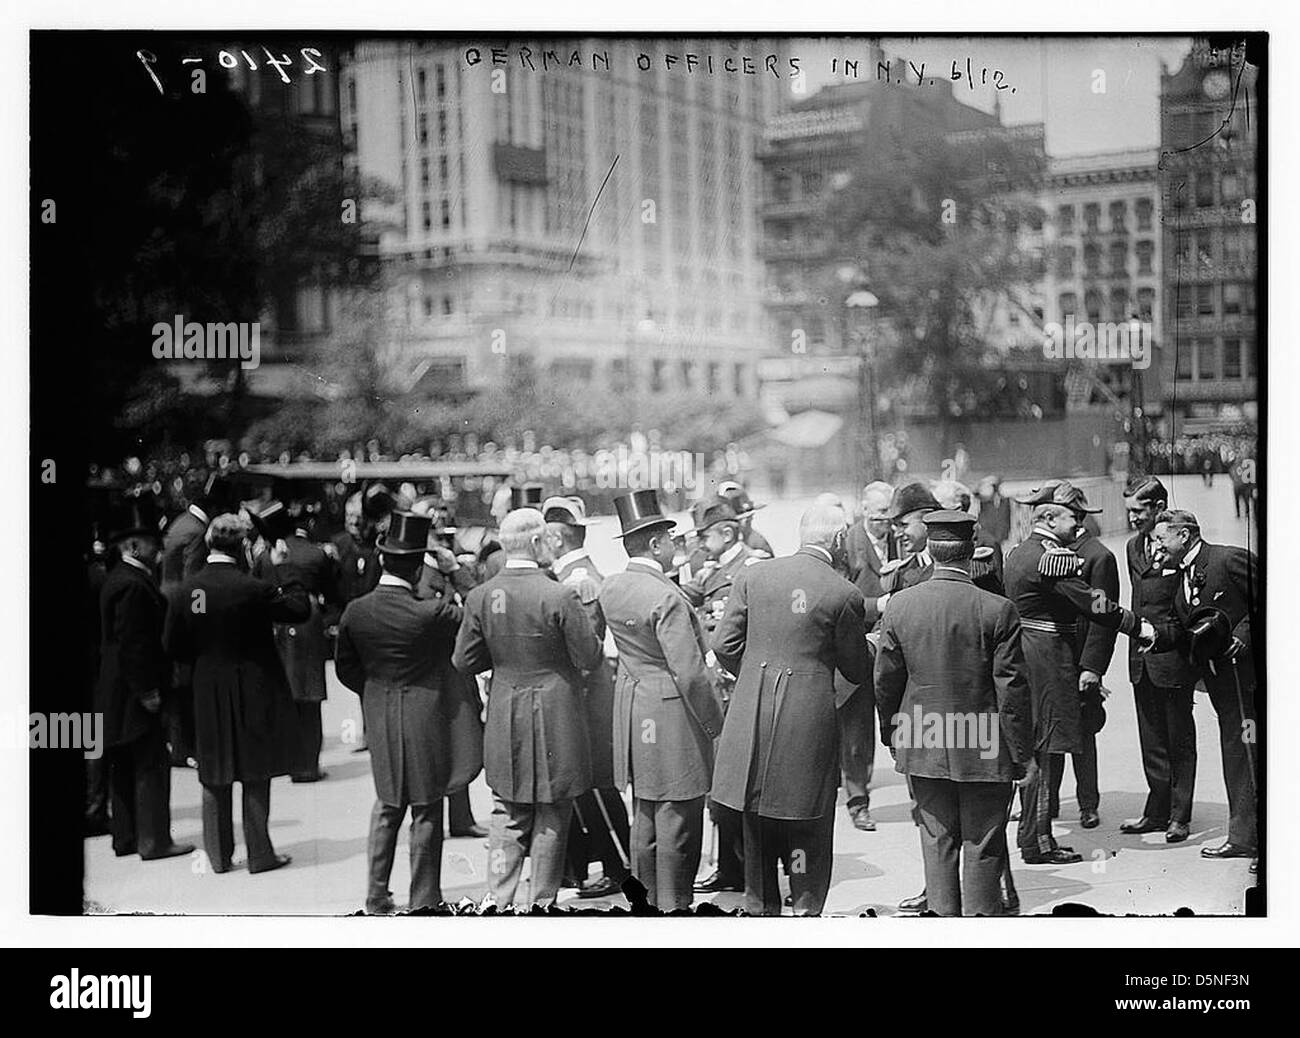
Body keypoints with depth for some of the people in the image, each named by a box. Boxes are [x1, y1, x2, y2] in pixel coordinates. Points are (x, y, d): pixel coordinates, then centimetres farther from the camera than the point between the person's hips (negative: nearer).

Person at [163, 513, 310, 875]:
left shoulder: (187, 590, -4)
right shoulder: (250, 588, -17)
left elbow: (173, 645, 2)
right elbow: (300, 609, -10)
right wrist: (282, 572, -1)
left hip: (208, 694, 4)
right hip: (252, 693, -4)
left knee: (214, 777, 13)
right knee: (255, 777, 6)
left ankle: (219, 856, 20)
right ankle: (259, 854, 12)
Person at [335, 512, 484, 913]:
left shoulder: (355, 612, -6)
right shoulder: (430, 614, -22)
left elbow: (345, 669, 5)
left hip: (379, 720, 5)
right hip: (424, 720, -5)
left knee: (386, 807, 19)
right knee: (426, 811, 7)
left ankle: (377, 897, 24)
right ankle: (423, 901, 15)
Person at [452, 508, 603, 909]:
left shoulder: (479, 597, -5)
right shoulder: (559, 597, -18)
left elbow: (463, 661, 2)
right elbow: (590, 658, -12)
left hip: (504, 718, 4)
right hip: (555, 718, -4)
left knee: (507, 814, 14)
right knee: (551, 816, 9)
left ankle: (498, 902, 13)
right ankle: (544, 903, 17)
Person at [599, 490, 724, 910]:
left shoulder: (610, 588, 4)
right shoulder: (667, 598, -21)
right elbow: (690, 673, -21)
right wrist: (714, 721, -8)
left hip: (631, 707, 8)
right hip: (672, 714, -8)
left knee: (644, 815, 18)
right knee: (677, 816, 2)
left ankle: (647, 899, 28)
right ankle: (673, 904, 10)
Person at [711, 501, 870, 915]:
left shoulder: (753, 575, 2)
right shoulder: (844, 594, -8)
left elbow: (724, 644, 3)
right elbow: (857, 671, 1)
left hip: (752, 709, 4)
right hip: (810, 713, -4)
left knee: (757, 823, 16)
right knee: (808, 824, 8)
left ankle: (761, 908, 25)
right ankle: (806, 909, 11)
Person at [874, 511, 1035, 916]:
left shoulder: (899, 606, -5)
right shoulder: (998, 611, -14)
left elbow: (885, 681, 2)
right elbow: (1012, 688, -11)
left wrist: (892, 737, 16)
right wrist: (1023, 753, -2)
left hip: (922, 745, 3)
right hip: (984, 746, -3)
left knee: (937, 838, 14)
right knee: (983, 844, 9)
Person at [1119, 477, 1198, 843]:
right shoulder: (1133, 547, 12)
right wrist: (1132, 624, 12)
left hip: (1173, 656, -7)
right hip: (1142, 658, 7)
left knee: (1179, 738, 5)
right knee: (1151, 740, 12)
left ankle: (1180, 815, 13)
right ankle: (1157, 811, 20)